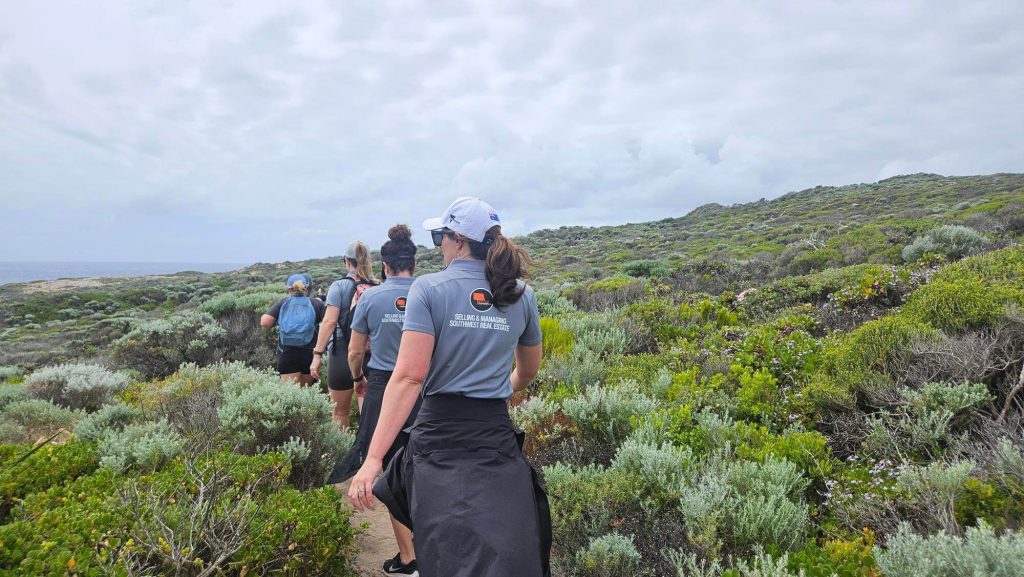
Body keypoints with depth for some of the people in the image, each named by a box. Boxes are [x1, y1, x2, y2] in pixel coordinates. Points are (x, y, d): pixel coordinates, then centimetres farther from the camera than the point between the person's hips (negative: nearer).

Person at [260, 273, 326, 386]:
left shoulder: (282, 303, 5)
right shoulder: (317, 303, 3)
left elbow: (264, 322, -5)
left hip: (286, 354, 0)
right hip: (310, 354, 1)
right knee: (305, 390, 18)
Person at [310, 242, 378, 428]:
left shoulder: (339, 286, -6)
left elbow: (330, 321, -12)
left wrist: (317, 355, -9)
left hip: (343, 354, -2)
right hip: (372, 356, 3)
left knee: (340, 412, 13)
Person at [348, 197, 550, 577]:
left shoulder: (429, 289, -7)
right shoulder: (521, 295, 5)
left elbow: (409, 377, -17)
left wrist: (373, 459, -17)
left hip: (439, 436, -2)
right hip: (497, 436, 3)